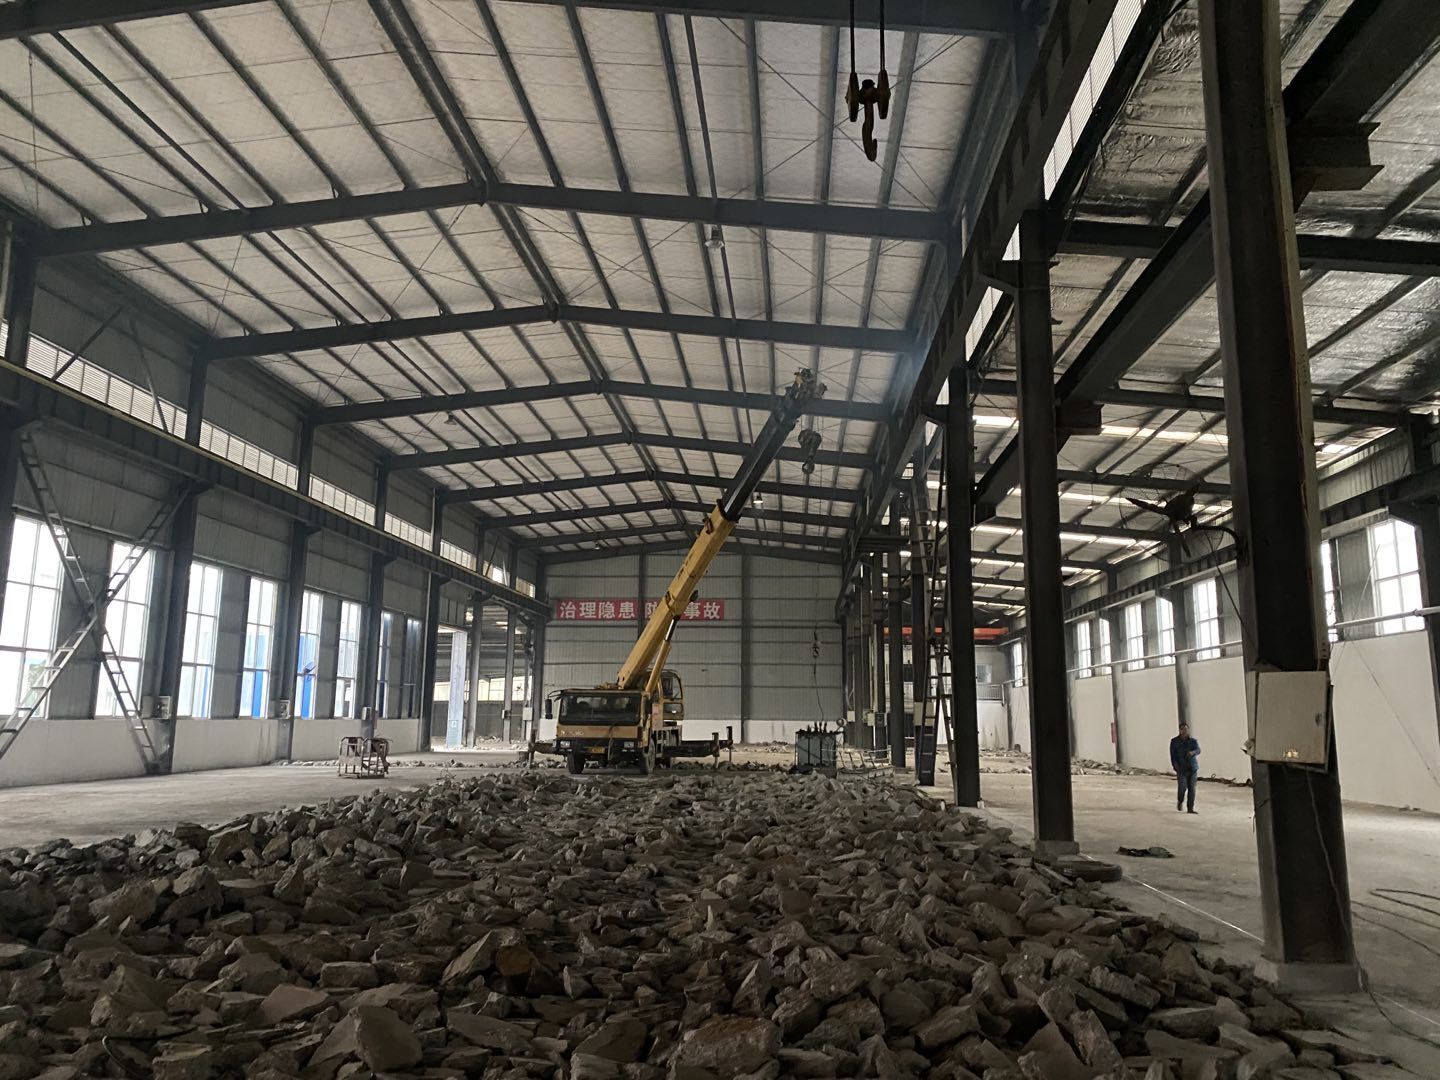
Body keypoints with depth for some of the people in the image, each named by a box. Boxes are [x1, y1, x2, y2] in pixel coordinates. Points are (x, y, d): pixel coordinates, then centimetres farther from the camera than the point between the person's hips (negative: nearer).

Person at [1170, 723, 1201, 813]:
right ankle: (1180, 801, 18)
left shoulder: (1193, 741, 4)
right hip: (1181, 768, -2)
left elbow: (1198, 750, -13)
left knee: (1192, 788, 1)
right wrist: (1175, 764, -12)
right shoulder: (1174, 741, 3)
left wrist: (1193, 752, -35)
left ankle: (1190, 808, 10)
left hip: (1192, 768, 2)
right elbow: (1172, 754, 2)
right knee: (1182, 787, -12)